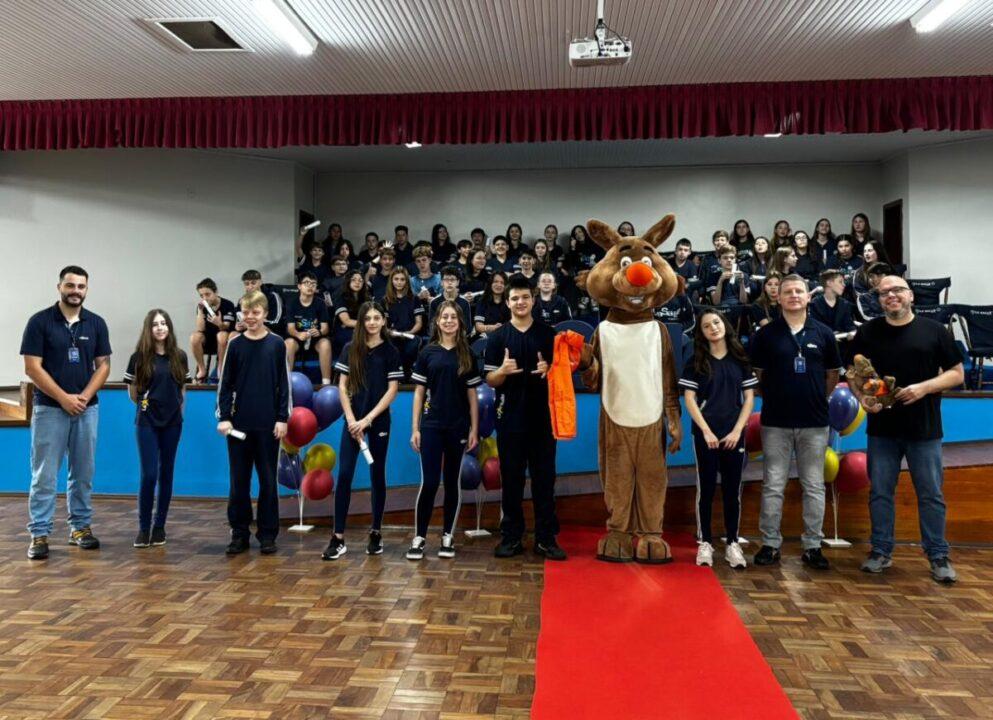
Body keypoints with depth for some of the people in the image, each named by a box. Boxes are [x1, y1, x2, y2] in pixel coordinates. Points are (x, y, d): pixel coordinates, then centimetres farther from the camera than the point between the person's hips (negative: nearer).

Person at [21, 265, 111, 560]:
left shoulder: (96, 323, 6)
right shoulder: (40, 321, -4)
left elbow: (103, 365, 6)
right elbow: (32, 367, -8)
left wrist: (84, 396, -9)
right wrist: (64, 398, -13)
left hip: (87, 409, 3)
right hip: (49, 408, -3)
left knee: (83, 473, 10)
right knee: (44, 476, -1)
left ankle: (80, 527, 20)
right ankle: (39, 535, 5)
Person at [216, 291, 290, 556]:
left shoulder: (277, 344, 2)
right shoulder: (235, 344, 4)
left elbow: (284, 384, 2)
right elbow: (225, 384, 5)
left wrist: (283, 418, -4)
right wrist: (223, 417, -5)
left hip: (268, 424, -1)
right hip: (239, 424, 1)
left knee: (268, 480, 5)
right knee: (239, 481, 6)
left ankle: (267, 534, 14)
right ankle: (239, 533, 16)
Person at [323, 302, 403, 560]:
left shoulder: (391, 352, 0)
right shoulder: (350, 349, 4)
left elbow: (392, 390, -4)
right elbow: (342, 386, 3)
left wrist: (367, 419, -11)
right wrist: (351, 419, -8)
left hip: (379, 421, -1)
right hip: (352, 420, 1)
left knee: (377, 476, 7)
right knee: (344, 475, -6)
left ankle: (376, 533, 18)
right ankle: (338, 538, -3)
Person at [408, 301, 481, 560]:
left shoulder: (467, 355, 4)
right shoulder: (427, 353, 2)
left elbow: (472, 395, 5)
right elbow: (419, 392, 4)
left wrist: (474, 430, 1)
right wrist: (415, 428, -1)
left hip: (458, 427, 1)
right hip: (431, 426, -1)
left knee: (453, 482, 7)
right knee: (429, 482, -5)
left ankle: (448, 536, 17)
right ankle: (419, 536, 6)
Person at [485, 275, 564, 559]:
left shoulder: (549, 334, 6)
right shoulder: (497, 337, 3)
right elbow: (490, 381, 1)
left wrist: (549, 371, -13)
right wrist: (503, 370, -21)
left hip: (543, 416, 1)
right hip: (510, 417, 0)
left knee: (544, 478, 4)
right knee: (511, 479, 6)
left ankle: (546, 538, 12)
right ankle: (511, 537, 15)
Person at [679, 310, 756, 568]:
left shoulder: (740, 360, 6)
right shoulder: (696, 362, 2)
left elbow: (749, 397, 5)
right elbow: (689, 399, -2)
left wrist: (737, 430, -6)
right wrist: (706, 431, -10)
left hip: (734, 434, 1)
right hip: (705, 434, -1)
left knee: (732, 490, 4)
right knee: (706, 488, 2)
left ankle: (732, 543, 12)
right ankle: (705, 543, 10)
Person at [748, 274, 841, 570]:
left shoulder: (823, 334, 4)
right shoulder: (765, 334, 0)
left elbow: (833, 374, 13)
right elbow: (756, 373, 7)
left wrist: (818, 398, 7)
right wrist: (774, 395, 6)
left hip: (814, 422, 1)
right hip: (776, 422, -1)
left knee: (814, 487, 7)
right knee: (773, 486, 4)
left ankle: (813, 545, 17)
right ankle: (770, 543, 13)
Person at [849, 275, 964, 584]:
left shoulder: (934, 331, 1)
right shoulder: (867, 332, 5)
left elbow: (957, 373, 2)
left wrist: (925, 387, -15)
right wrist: (862, 397, -10)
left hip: (925, 430, -1)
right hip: (882, 427, 1)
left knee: (931, 494, 5)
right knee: (880, 493, 7)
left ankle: (938, 556, 17)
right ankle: (881, 552, 19)